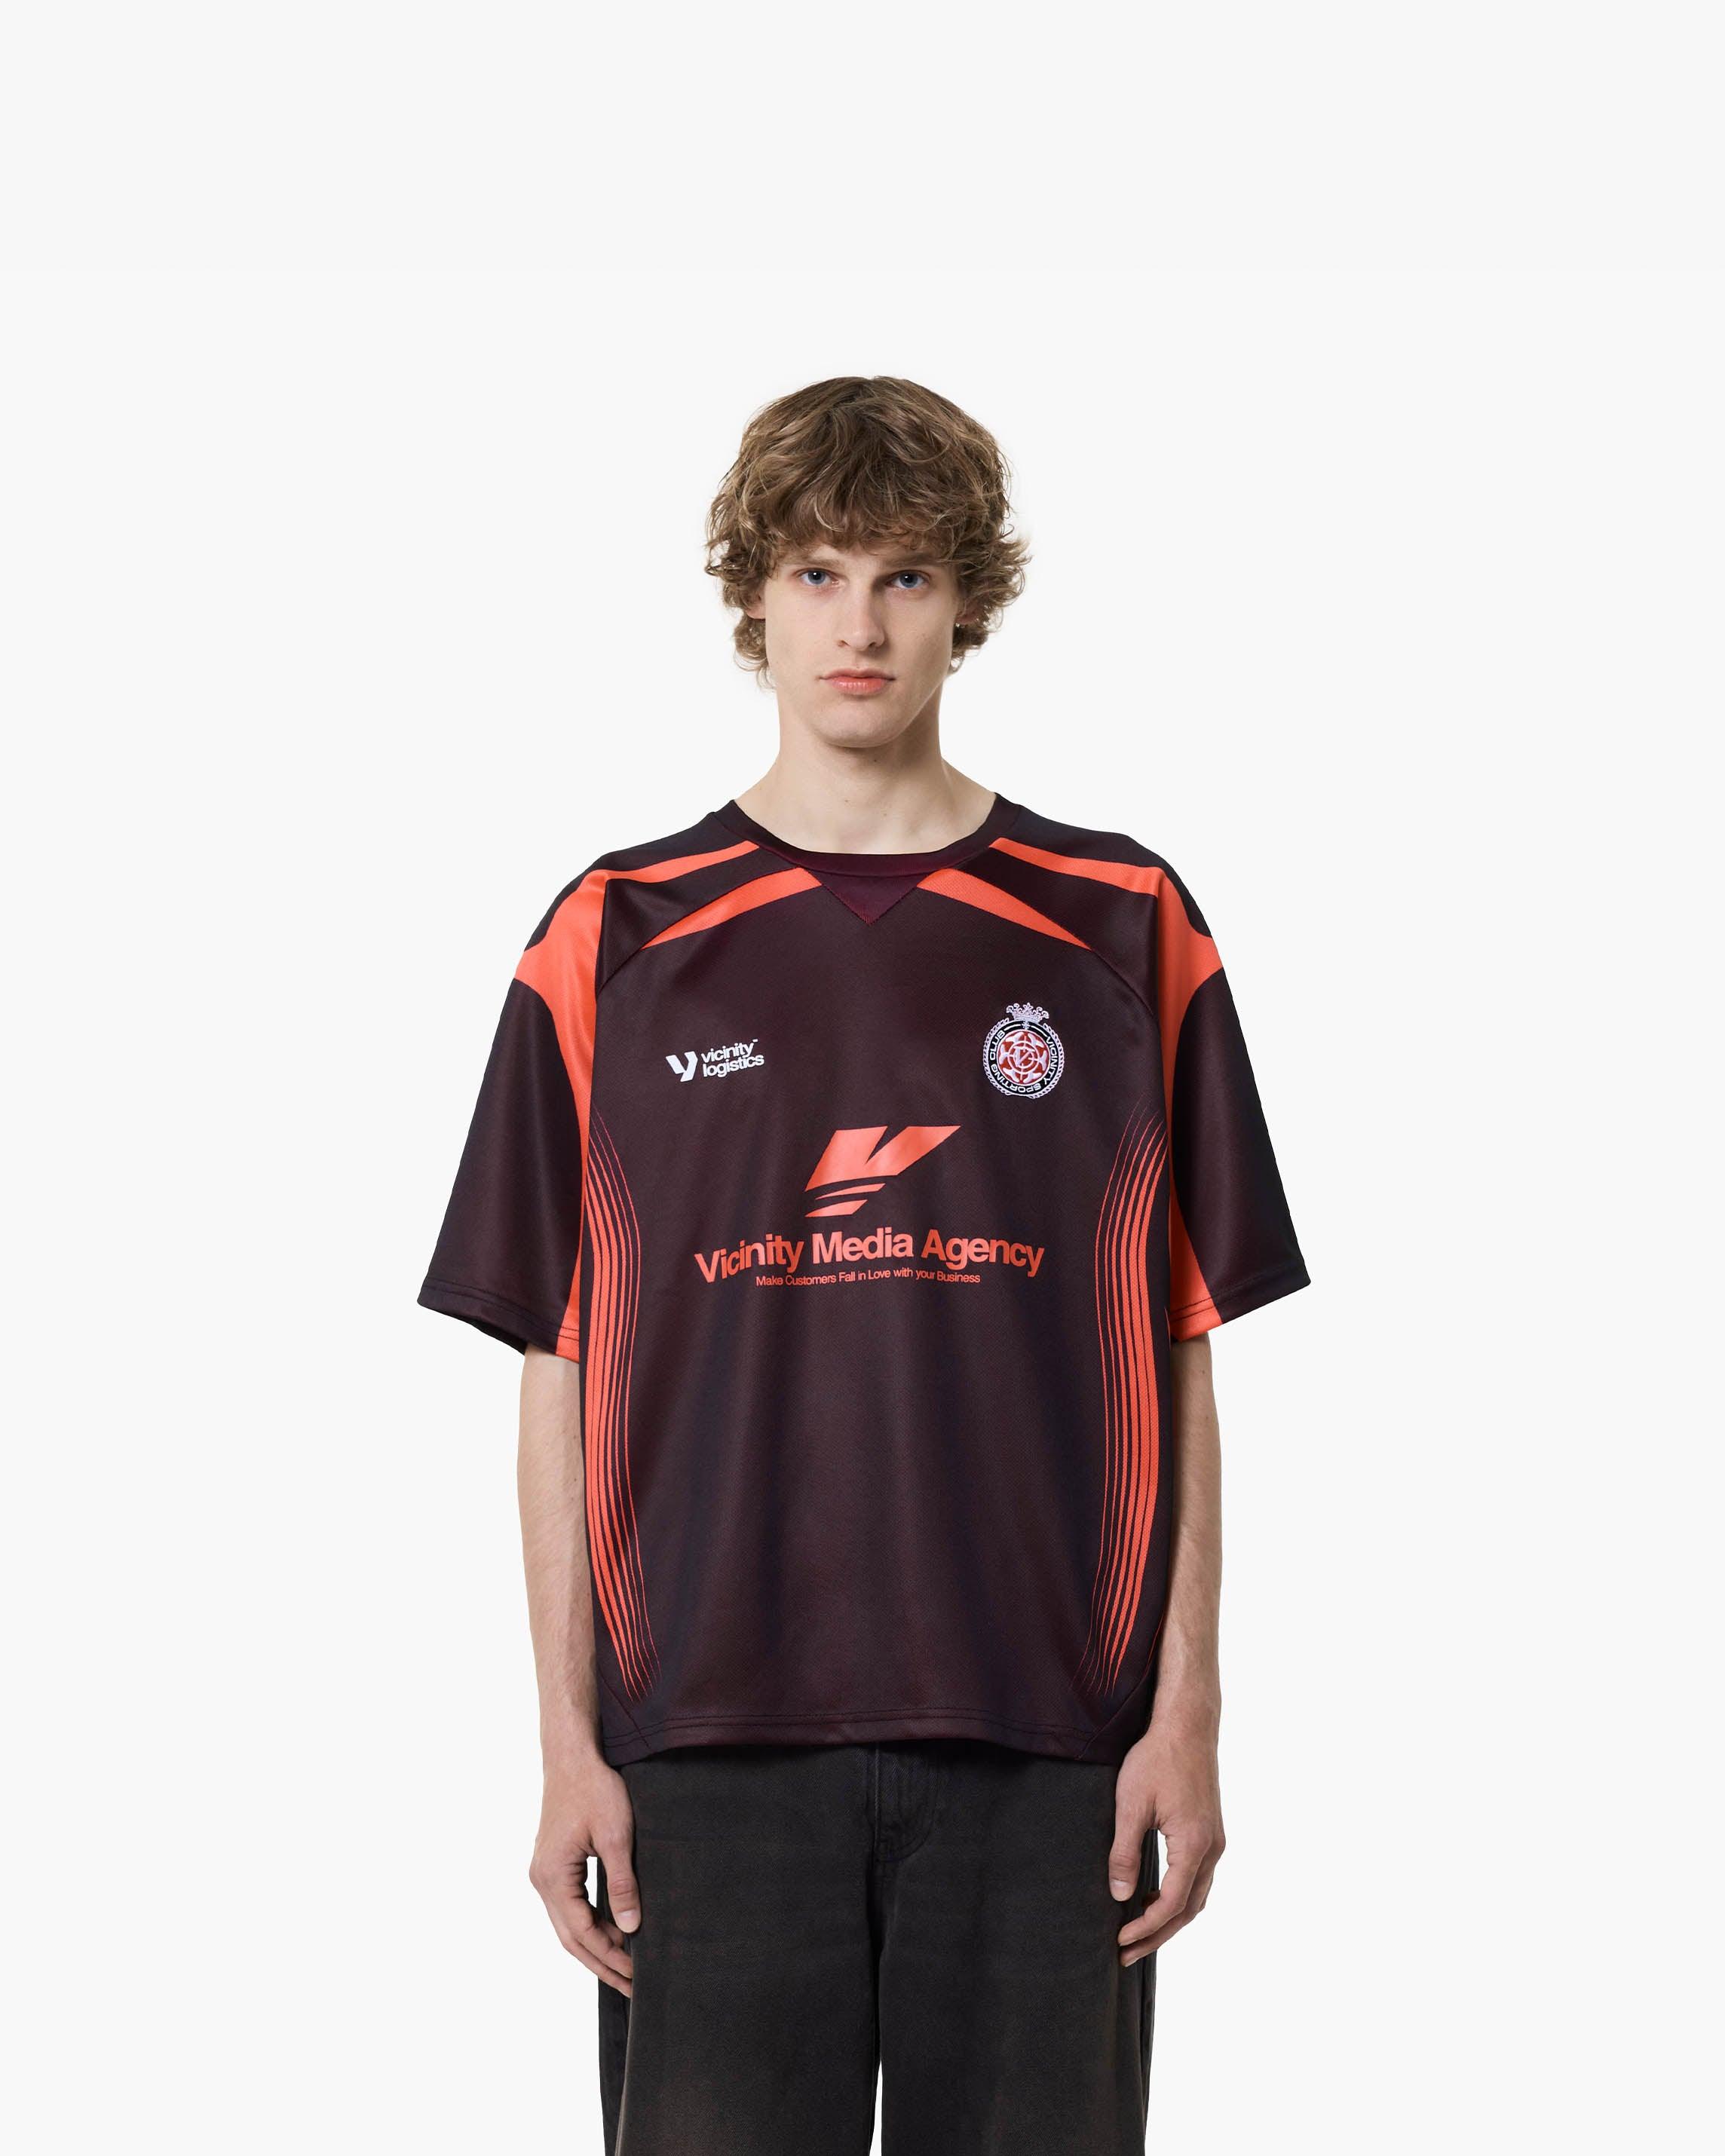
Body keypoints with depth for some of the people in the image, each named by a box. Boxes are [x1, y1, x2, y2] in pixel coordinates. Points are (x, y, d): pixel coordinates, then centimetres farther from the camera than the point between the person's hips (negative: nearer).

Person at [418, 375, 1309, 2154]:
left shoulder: (1122, 928, 6)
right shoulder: (614, 941, 5)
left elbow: (1182, 1356, 5)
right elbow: (561, 1372, 4)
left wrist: (1187, 1710, -1)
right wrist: (570, 1739, -1)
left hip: (1042, 1739, 0)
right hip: (712, 1733, 0)